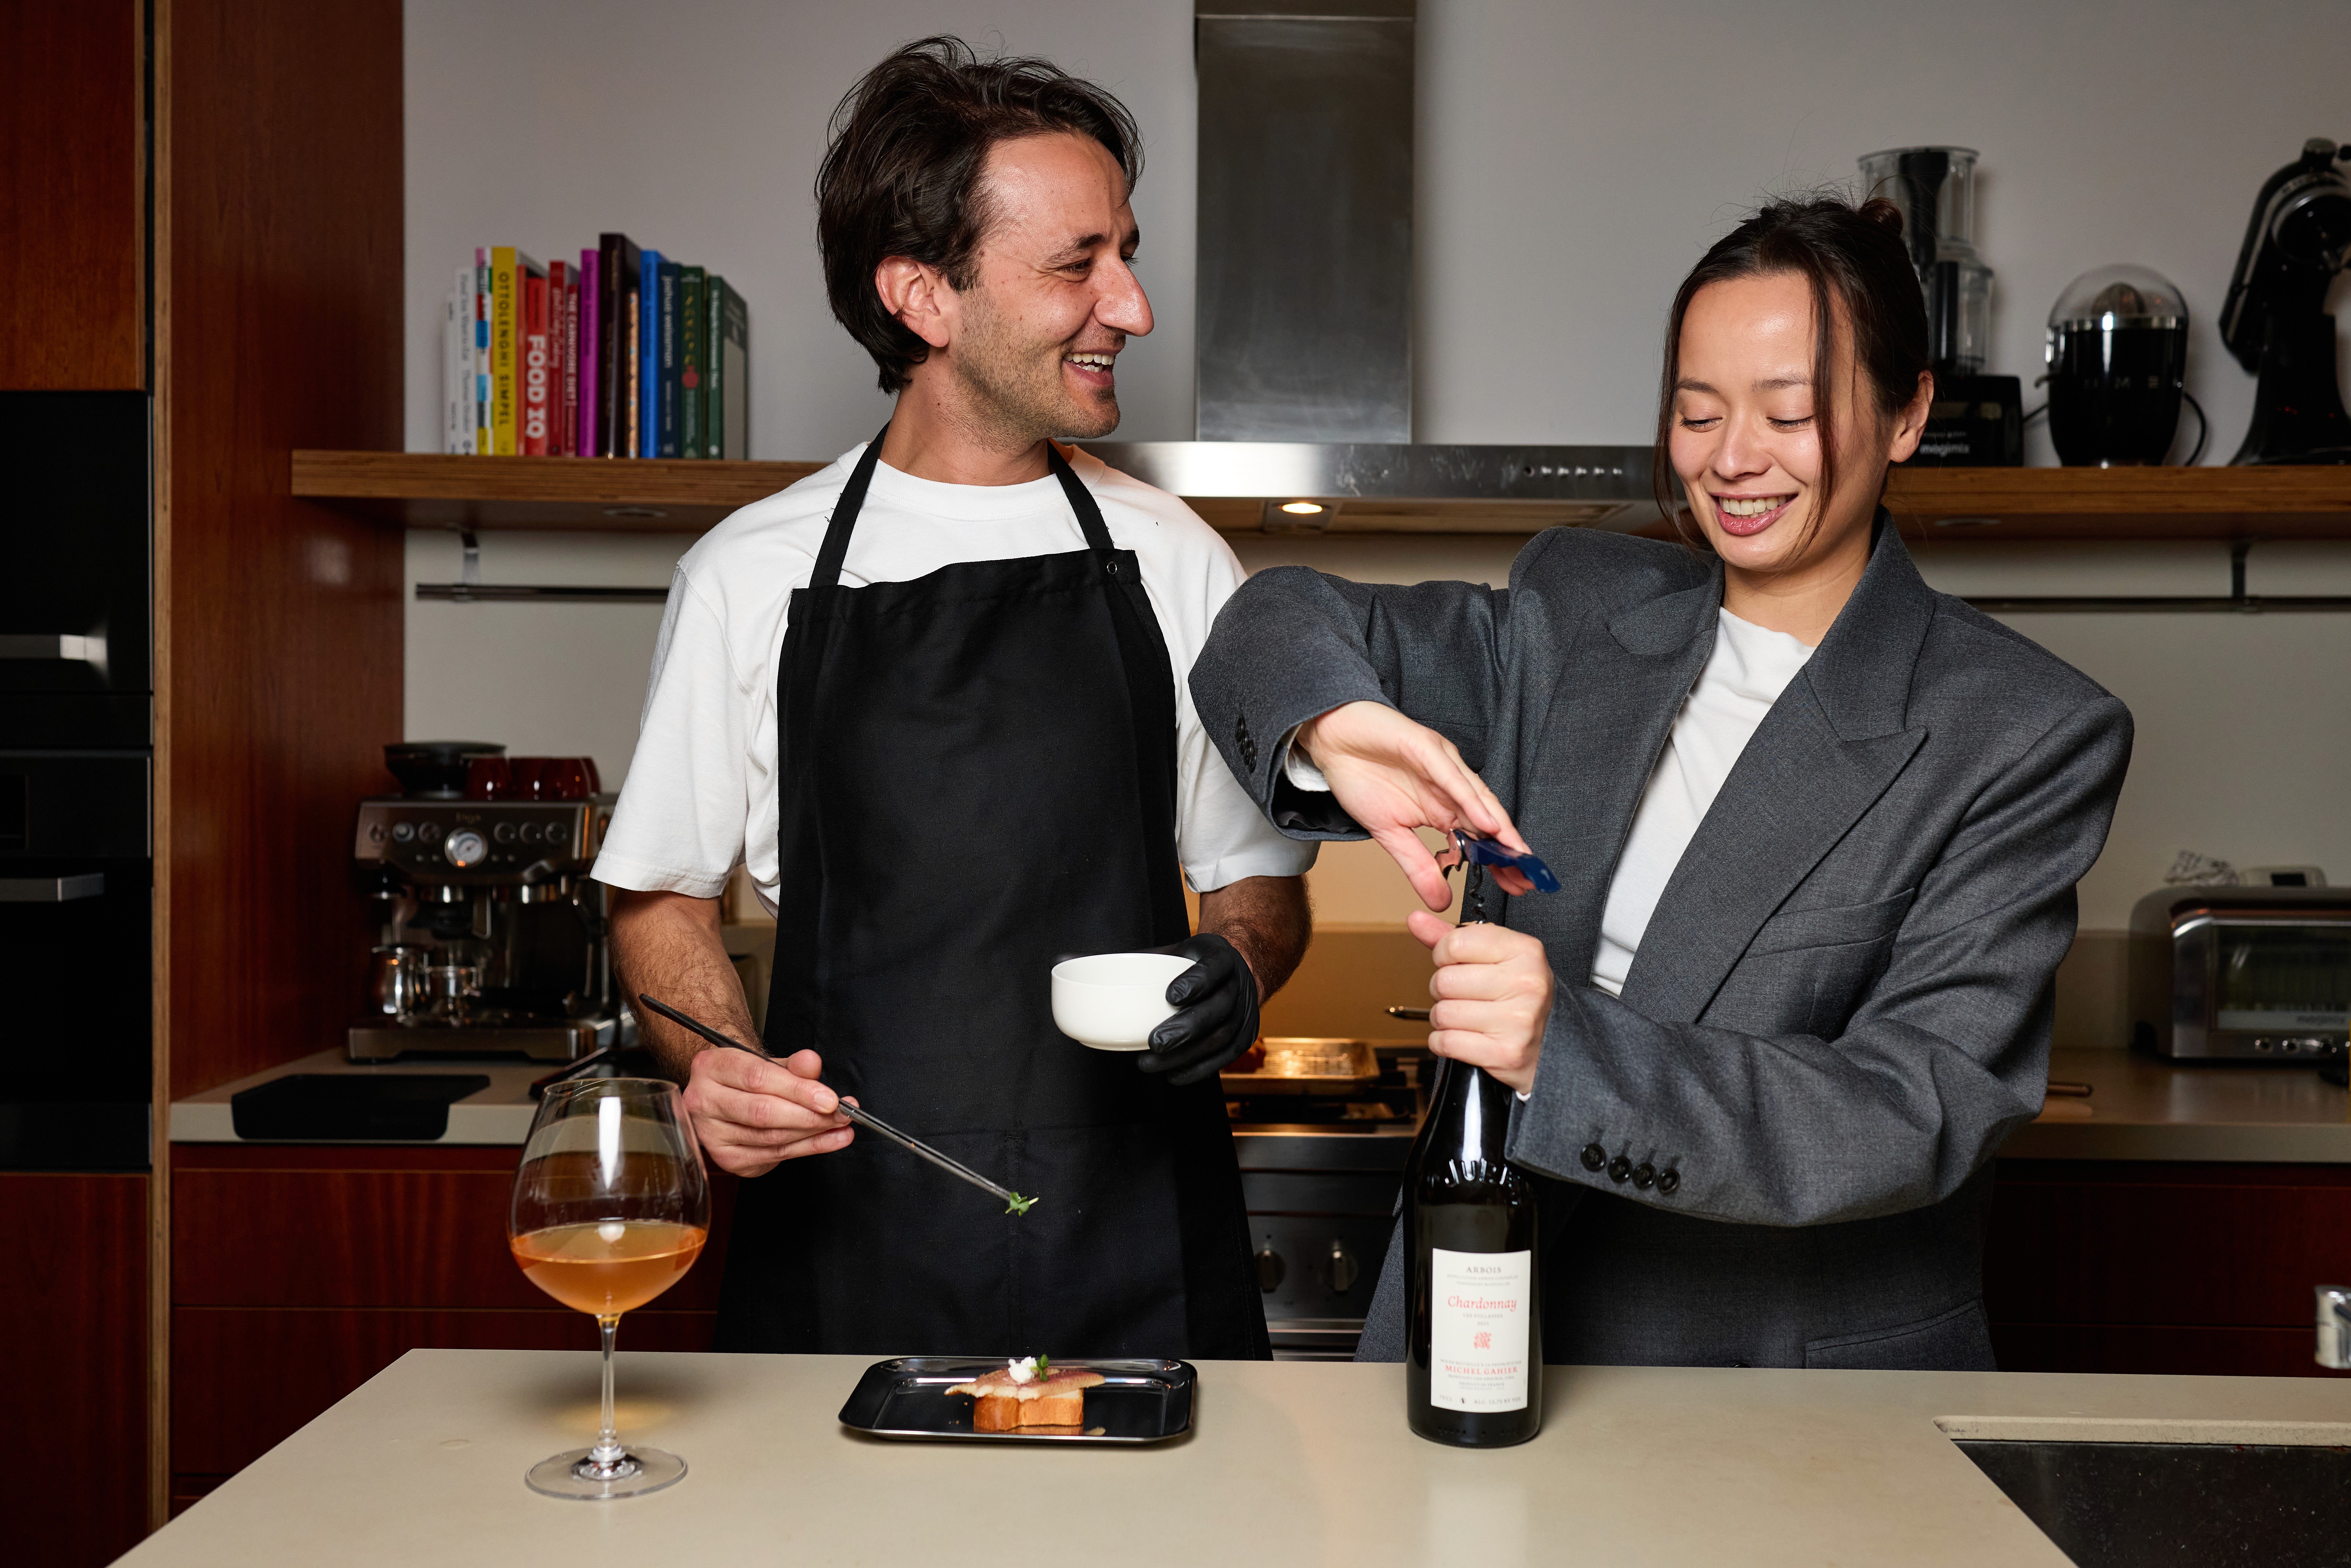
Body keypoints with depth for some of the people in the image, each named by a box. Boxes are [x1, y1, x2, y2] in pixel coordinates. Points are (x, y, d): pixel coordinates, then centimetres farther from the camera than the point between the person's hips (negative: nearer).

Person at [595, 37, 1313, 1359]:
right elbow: (663, 891, 8)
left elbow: (1257, 874, 11)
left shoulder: (1173, 561, 5)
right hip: (848, 1237, -1)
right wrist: (718, 1068, -11)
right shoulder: (753, 575, 2)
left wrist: (1237, 974, -11)